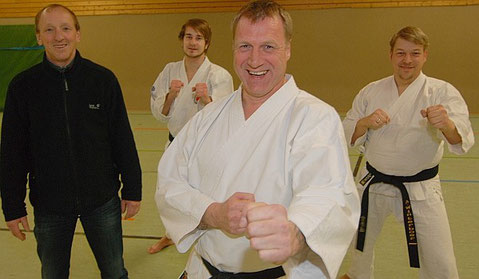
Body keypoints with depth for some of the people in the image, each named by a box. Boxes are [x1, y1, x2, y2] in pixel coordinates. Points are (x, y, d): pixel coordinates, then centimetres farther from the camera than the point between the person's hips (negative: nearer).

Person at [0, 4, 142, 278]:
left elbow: (123, 139, -1)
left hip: (102, 201, 0)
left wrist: (132, 189, 0)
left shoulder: (103, 79, -5)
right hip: (49, 206, 1)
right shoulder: (23, 86, -4)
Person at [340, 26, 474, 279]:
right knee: (361, 239, 24)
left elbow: (462, 140, -24)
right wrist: (365, 123, -22)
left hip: (419, 190, -2)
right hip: (374, 184, 3)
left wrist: (447, 124, -47)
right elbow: (347, 135, 0)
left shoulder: (442, 92, -10)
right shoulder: (371, 92, -2)